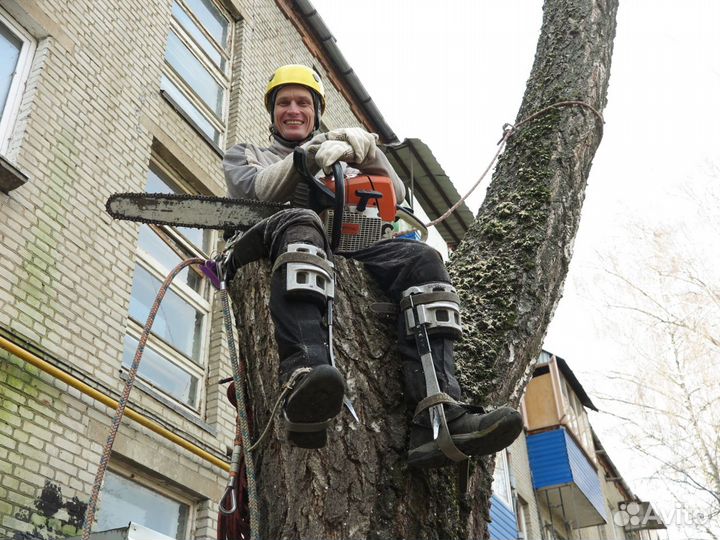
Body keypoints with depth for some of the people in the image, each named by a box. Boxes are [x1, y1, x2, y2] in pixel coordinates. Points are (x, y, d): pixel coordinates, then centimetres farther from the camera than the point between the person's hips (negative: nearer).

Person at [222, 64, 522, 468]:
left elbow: (395, 194, 19)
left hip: (345, 251, 3)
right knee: (300, 223, -38)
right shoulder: (246, 156, 32)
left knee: (422, 260, -24)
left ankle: (440, 420, -41)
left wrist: (367, 153, 0)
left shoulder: (341, 163, 37)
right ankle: (306, 377, -63)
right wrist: (308, 154, -10)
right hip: (264, 248, -3)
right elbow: (256, 190, 5)